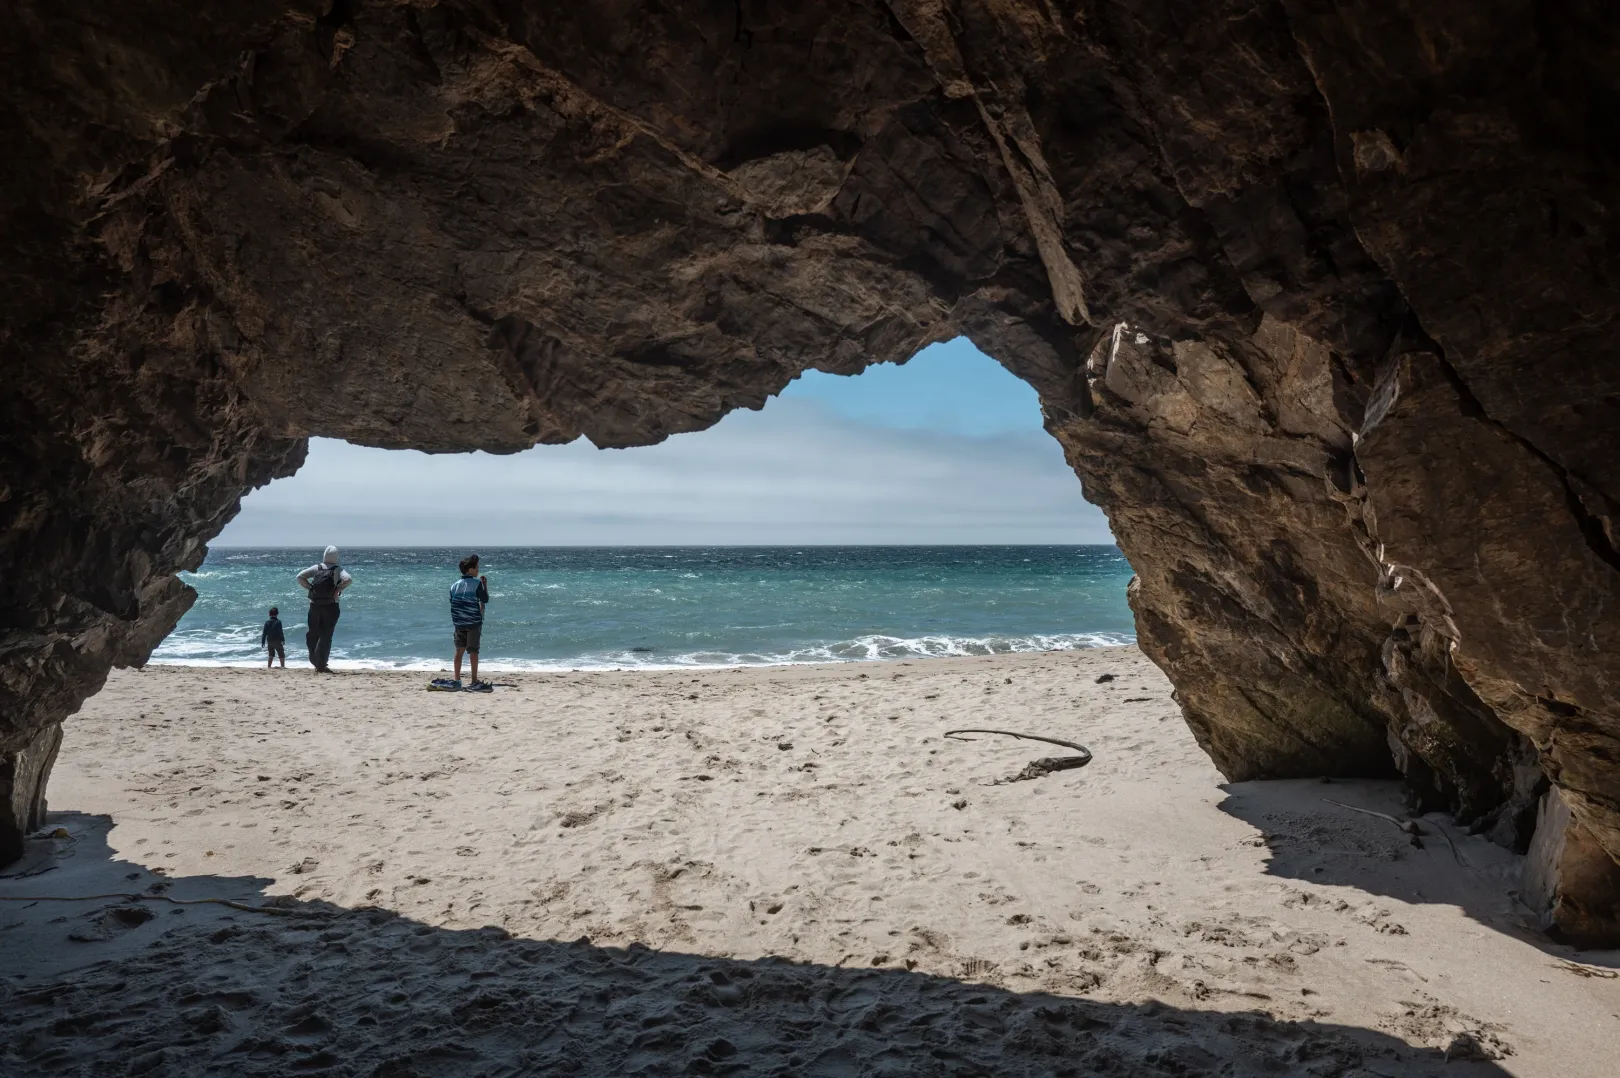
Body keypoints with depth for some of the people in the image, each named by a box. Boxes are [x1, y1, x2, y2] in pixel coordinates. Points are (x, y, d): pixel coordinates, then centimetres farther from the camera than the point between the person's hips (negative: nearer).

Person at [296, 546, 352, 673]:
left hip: (315, 606, 2)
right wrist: (338, 589, -9)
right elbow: (348, 579, -21)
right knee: (326, 636, 2)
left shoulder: (317, 567, 4)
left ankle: (314, 660, 13)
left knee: (313, 634, 16)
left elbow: (300, 577, -4)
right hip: (330, 606, -2)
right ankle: (321, 665, -1)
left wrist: (310, 588, 1)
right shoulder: (337, 569, -3)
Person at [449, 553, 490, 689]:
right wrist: (485, 585, 5)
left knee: (459, 650, 10)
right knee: (473, 651, 0)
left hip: (458, 623, 4)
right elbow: (485, 599, -6)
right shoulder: (477, 583, -9)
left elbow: (452, 603, 10)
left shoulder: (454, 586, 6)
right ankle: (474, 680, 3)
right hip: (474, 622, -4)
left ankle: (457, 680, 11)